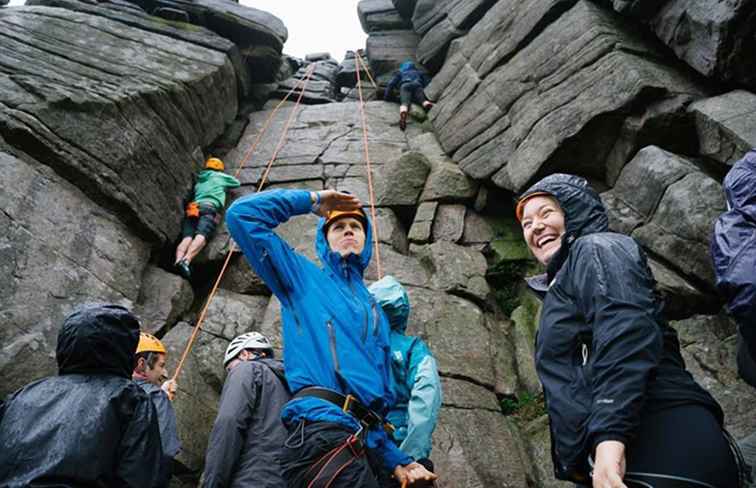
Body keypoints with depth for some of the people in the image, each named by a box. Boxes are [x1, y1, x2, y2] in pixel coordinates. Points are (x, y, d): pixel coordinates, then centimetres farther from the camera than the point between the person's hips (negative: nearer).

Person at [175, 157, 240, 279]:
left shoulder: (199, 180, 37)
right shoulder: (220, 176, 29)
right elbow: (237, 183, 44)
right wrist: (226, 185, 62)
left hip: (193, 208, 4)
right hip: (210, 207, -4)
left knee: (187, 237, -17)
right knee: (201, 235, -25)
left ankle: (178, 260, -45)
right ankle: (186, 260, -51)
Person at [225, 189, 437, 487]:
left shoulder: (374, 311, 25)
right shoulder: (304, 276, 11)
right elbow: (242, 215, 3)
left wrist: (396, 460, 20)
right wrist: (312, 201, 9)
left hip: (355, 439, 7)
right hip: (320, 431, -6)